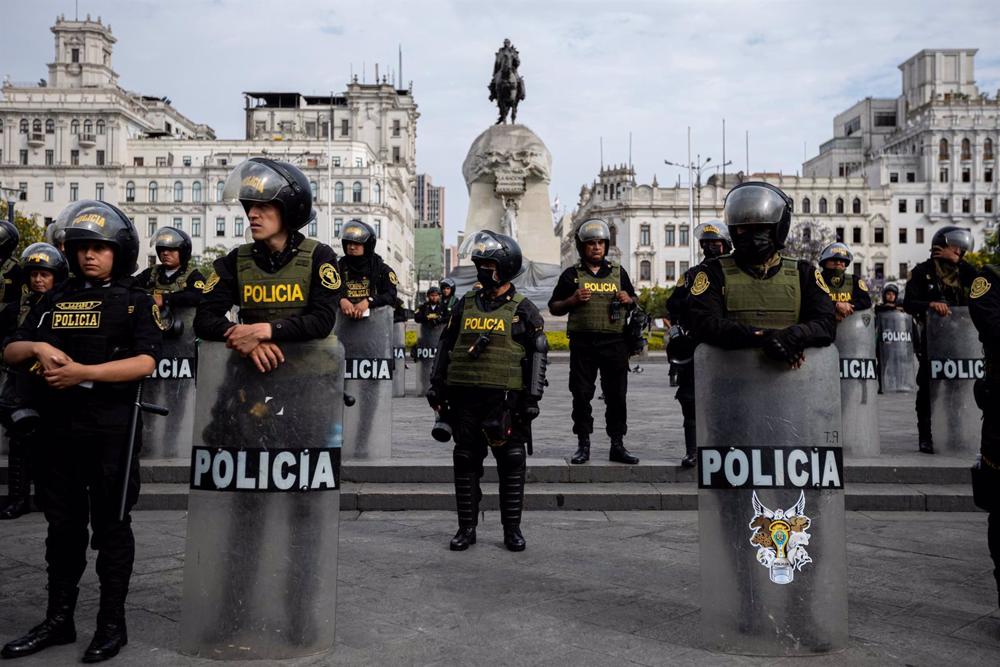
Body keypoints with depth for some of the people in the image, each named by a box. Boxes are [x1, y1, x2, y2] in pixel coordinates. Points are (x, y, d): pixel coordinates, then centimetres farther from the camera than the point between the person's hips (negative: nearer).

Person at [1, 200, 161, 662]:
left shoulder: (135, 302, -1)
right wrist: (37, 348, -11)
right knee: (63, 524, 14)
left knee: (110, 525, 4)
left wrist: (82, 372, -21)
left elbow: (145, 362, -14)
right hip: (58, 427, 5)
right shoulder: (56, 300, 13)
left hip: (111, 429, -5)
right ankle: (58, 619, 26)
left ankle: (112, 622, 15)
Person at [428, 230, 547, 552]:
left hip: (504, 398, -3)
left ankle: (512, 529, 16)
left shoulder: (523, 310, 2)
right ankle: (467, 528, 19)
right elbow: (445, 346, 16)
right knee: (466, 462, 8)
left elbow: (538, 354, 1)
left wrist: (533, 397, -5)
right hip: (464, 396, 3)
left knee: (512, 464, 3)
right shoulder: (465, 305, 11)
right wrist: (437, 387, 12)